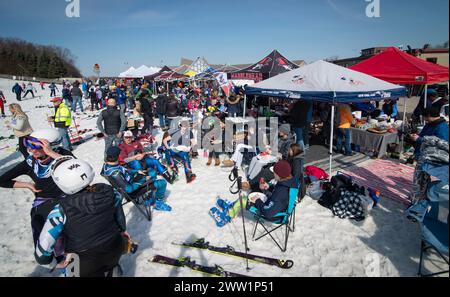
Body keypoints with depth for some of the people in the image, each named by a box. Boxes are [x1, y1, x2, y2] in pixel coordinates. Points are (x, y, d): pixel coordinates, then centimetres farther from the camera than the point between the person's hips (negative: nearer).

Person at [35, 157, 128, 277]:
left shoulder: (61, 211, -29)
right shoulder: (108, 191, -20)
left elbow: (42, 252, -24)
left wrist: (55, 264, -3)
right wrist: (122, 229, 20)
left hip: (87, 264, -3)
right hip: (116, 250, 3)